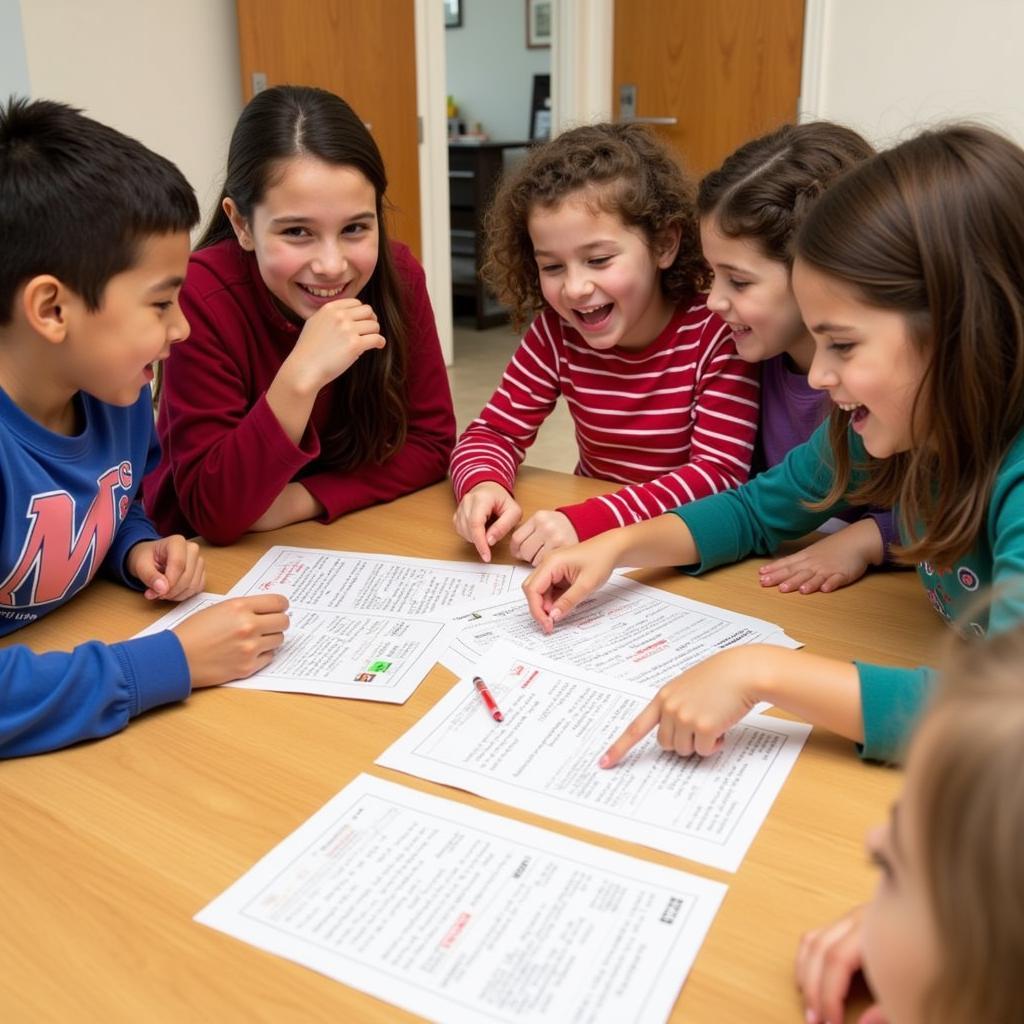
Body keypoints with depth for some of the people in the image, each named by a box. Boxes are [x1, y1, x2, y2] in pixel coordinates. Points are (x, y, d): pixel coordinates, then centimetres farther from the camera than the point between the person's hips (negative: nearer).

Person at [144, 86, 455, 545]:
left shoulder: (398, 275, -12)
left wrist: (302, 500, -19)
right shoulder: (202, 296, -21)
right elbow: (215, 513, -22)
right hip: (209, 556, -2)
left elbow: (431, 442, -7)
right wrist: (300, 378, -34)